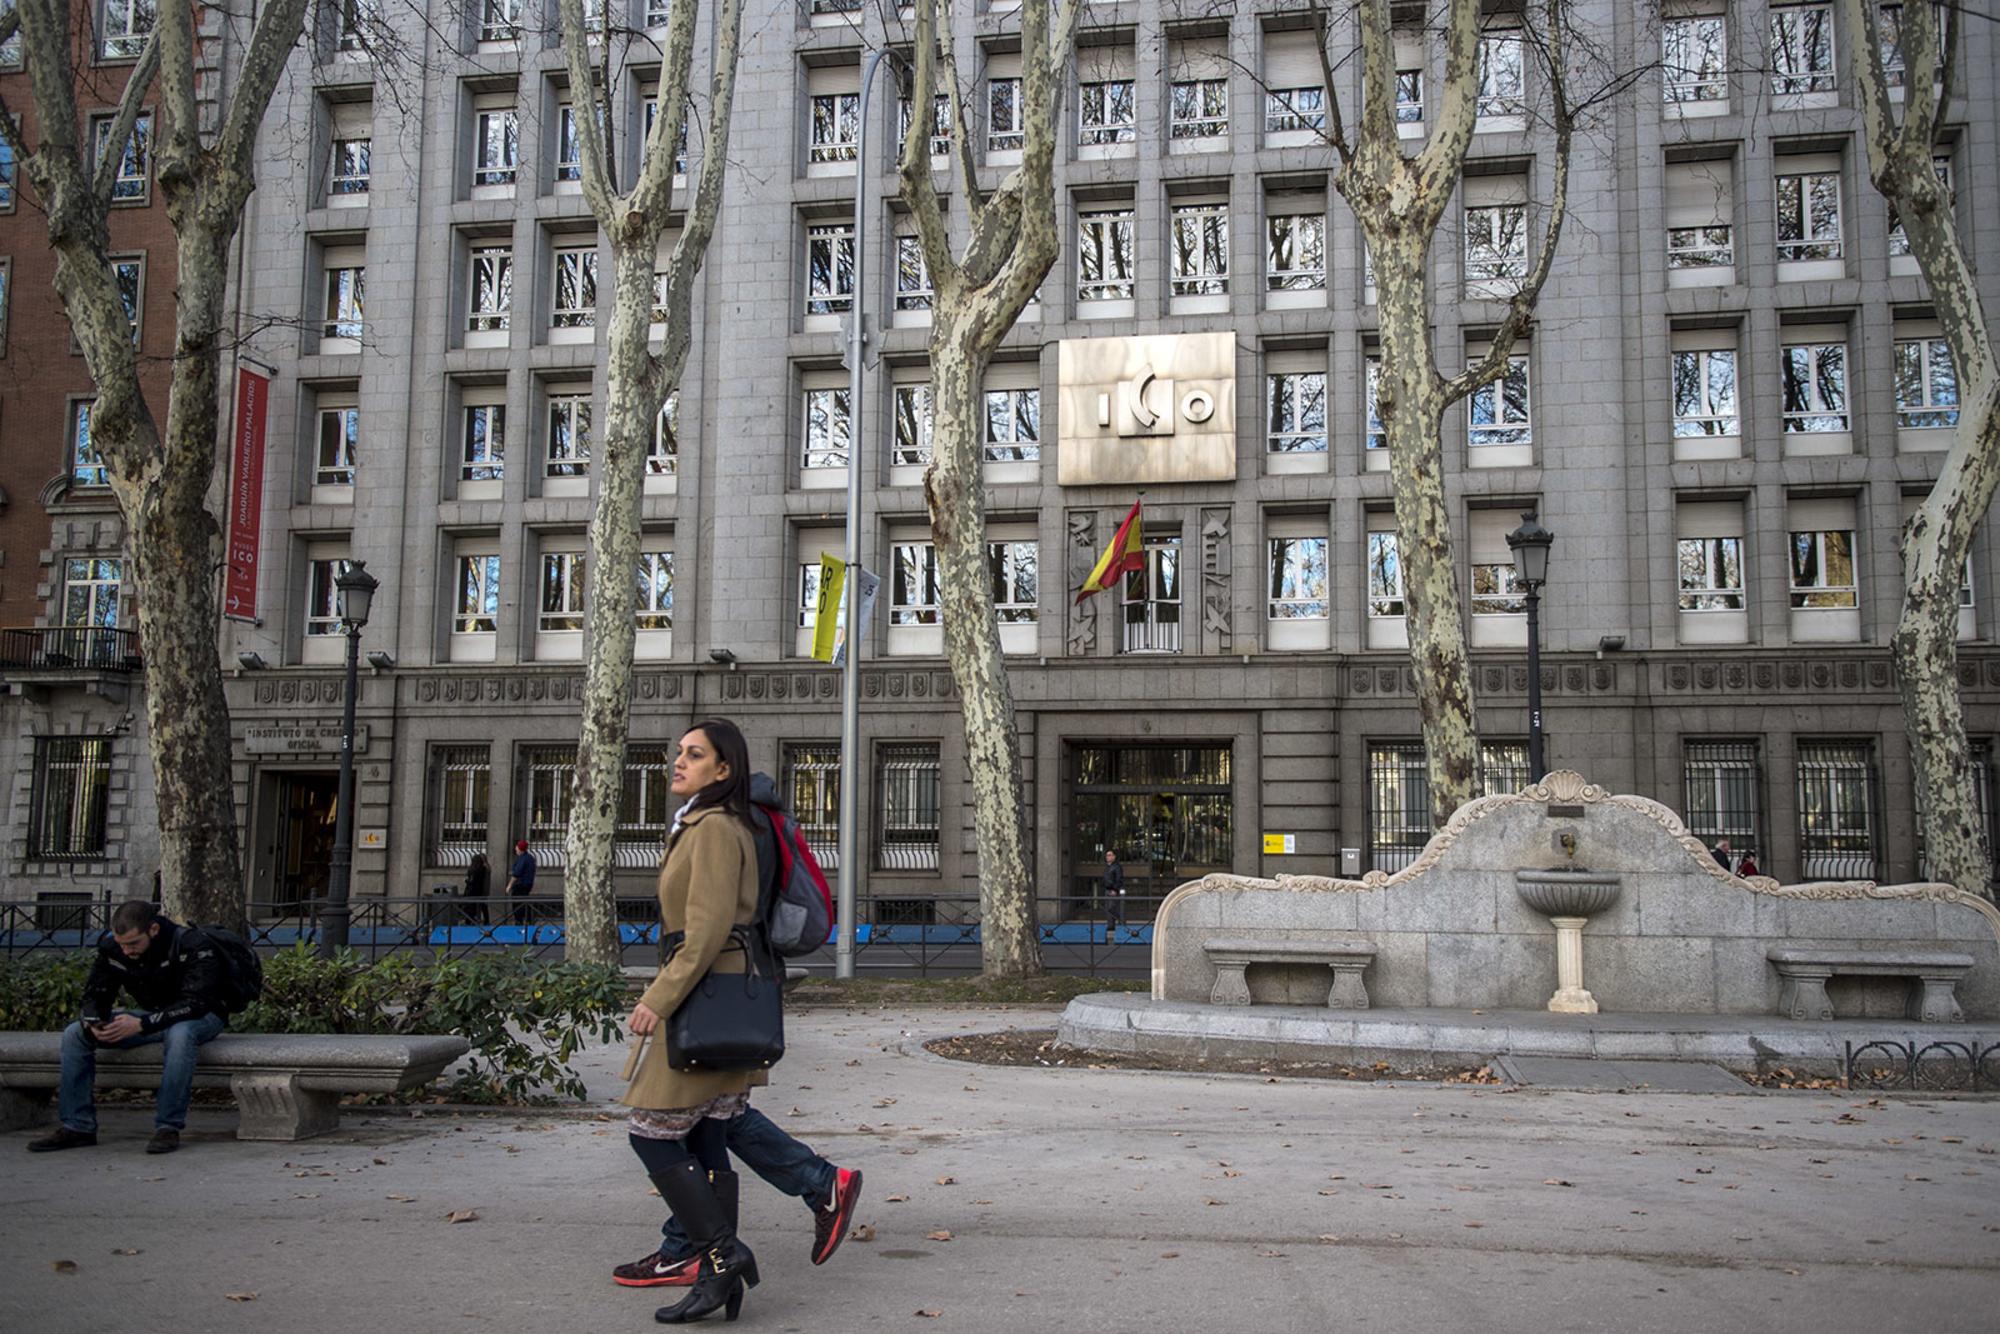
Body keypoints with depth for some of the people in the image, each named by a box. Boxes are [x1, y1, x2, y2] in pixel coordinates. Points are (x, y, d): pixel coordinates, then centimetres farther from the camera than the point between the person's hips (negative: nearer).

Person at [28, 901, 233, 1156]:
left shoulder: (193, 945, -27)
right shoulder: (111, 947, -9)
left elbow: (195, 1003, -32)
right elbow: (95, 993, 0)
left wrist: (141, 1024, -42)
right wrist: (94, 1023, -24)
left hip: (200, 1016, -6)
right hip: (153, 1017, 6)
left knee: (180, 1034, -42)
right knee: (75, 1034, -8)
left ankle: (168, 1127, -32)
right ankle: (77, 1127, -5)